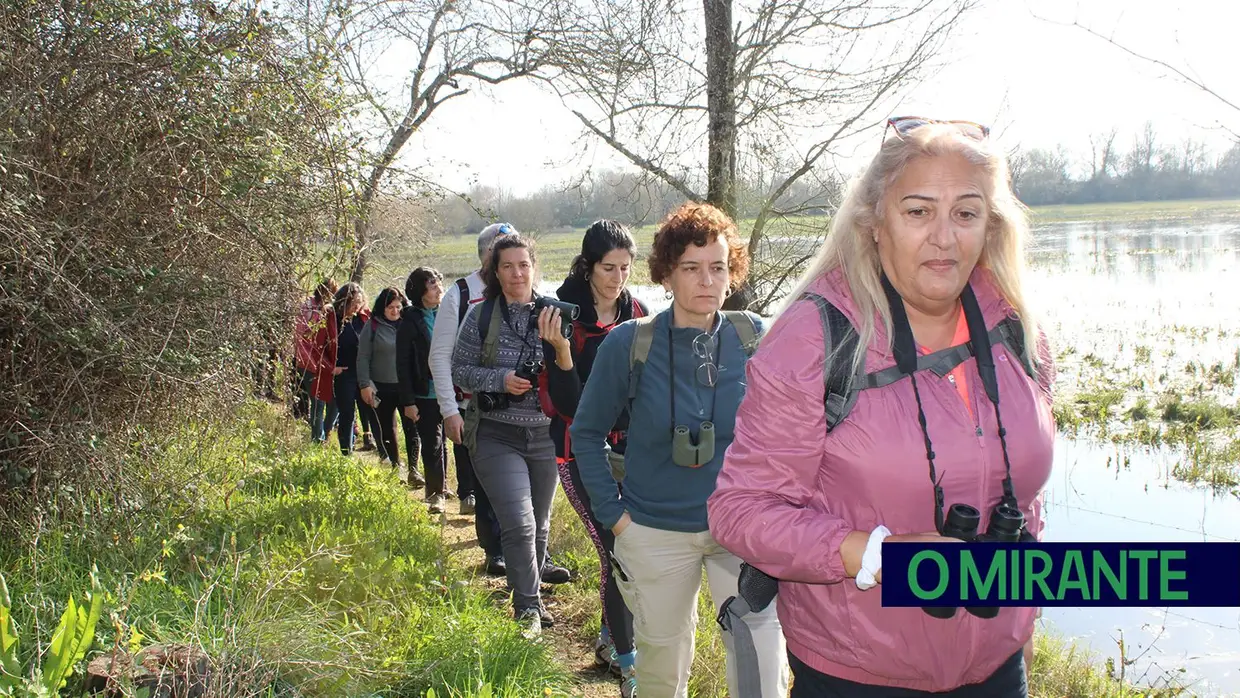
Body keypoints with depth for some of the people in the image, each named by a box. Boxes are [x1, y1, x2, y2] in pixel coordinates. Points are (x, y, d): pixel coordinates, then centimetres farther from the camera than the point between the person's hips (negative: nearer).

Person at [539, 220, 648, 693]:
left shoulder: (638, 314, 3)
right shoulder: (564, 315, -11)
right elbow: (567, 404, -13)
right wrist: (561, 350, -28)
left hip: (629, 447, 5)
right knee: (616, 550, -8)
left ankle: (610, 637, 31)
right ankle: (625, 660, 7)